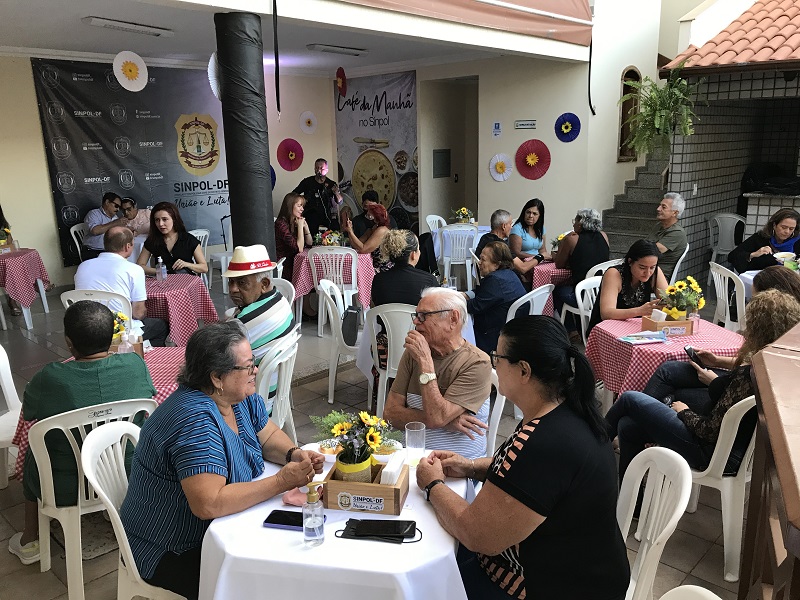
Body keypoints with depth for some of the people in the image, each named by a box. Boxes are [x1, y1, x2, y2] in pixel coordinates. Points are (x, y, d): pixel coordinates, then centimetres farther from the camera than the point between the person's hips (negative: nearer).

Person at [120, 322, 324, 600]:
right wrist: (282, 481, -31)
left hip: (218, 530, 8)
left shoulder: (242, 397, -4)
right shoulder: (196, 420, -31)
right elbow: (209, 504, -37)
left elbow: (268, 435, 8)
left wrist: (294, 454, -13)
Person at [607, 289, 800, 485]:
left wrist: (684, 412, -5)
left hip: (711, 454, -9)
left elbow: (710, 431, -23)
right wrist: (716, 382, 6)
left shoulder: (749, 374, -30)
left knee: (630, 399, 0)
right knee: (628, 426, 11)